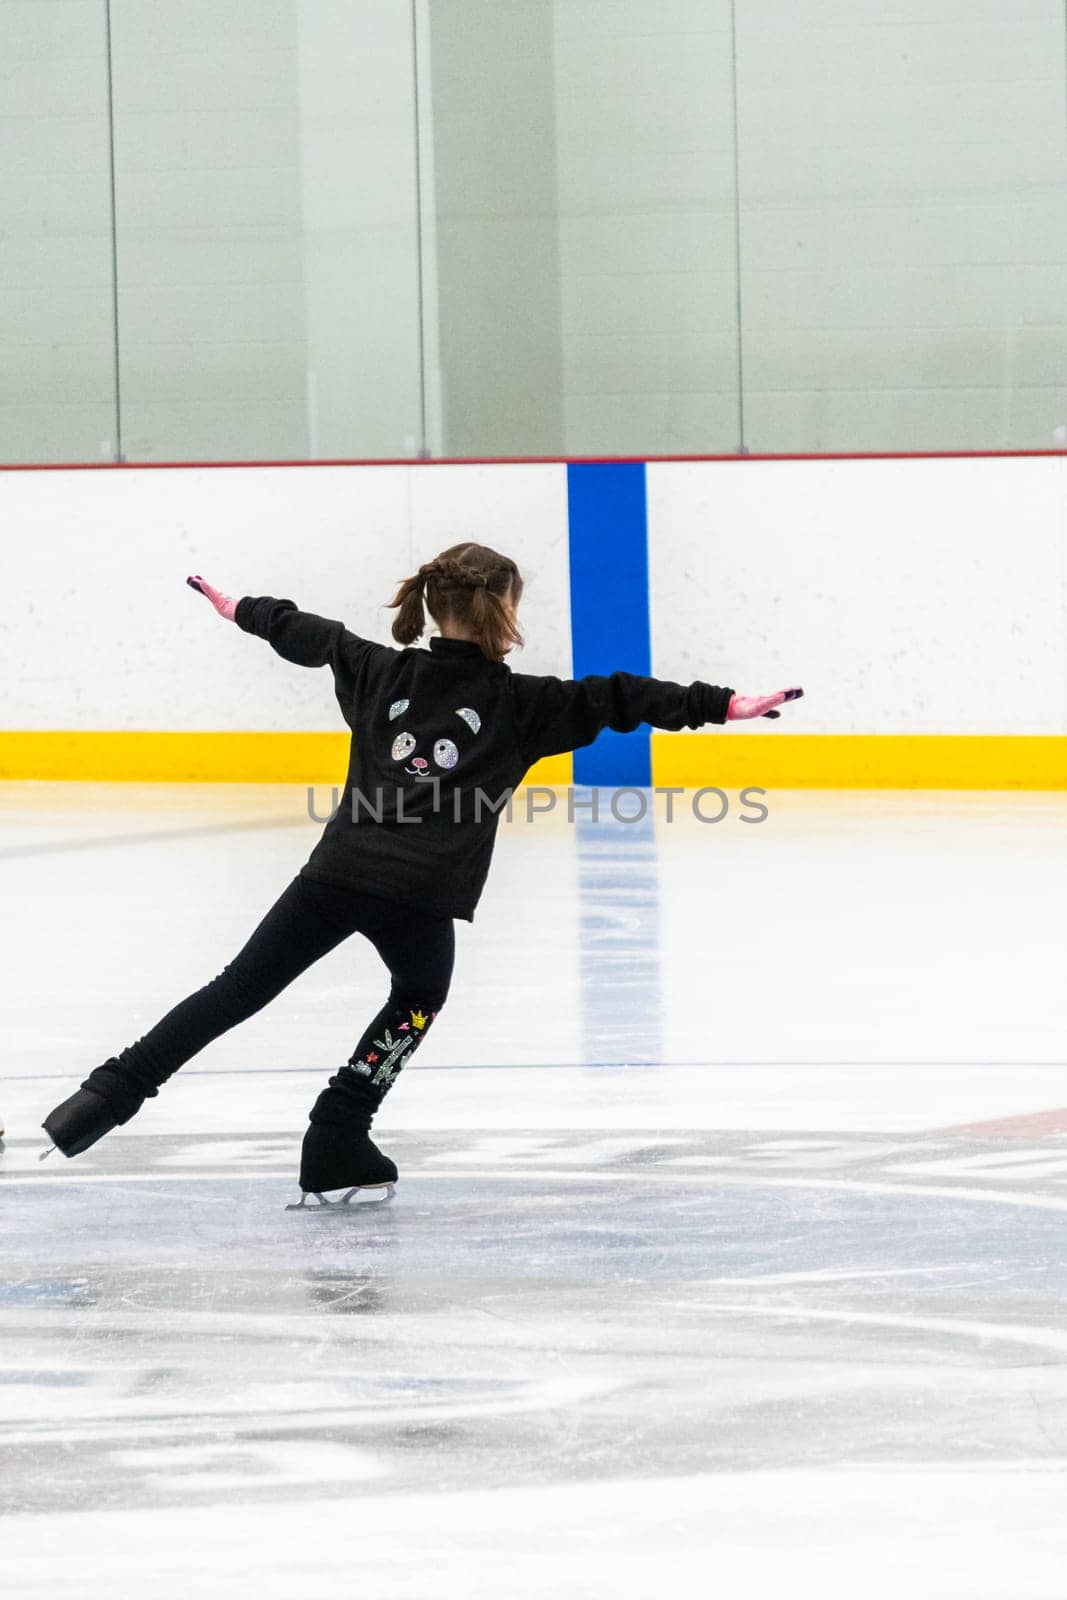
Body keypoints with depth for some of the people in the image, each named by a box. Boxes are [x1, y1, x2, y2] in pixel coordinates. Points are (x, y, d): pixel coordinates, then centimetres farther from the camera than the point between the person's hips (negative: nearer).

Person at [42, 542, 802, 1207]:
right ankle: (337, 1149, 20)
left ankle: (111, 1093, 1)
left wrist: (243, 609, 46)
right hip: (421, 896, -3)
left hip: (339, 872, 3)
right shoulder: (519, 703, 0)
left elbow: (311, 635, 28)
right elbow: (618, 699, 0)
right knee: (420, 998, 24)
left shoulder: (382, 672, 12)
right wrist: (723, 704, 3)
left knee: (237, 991, 8)